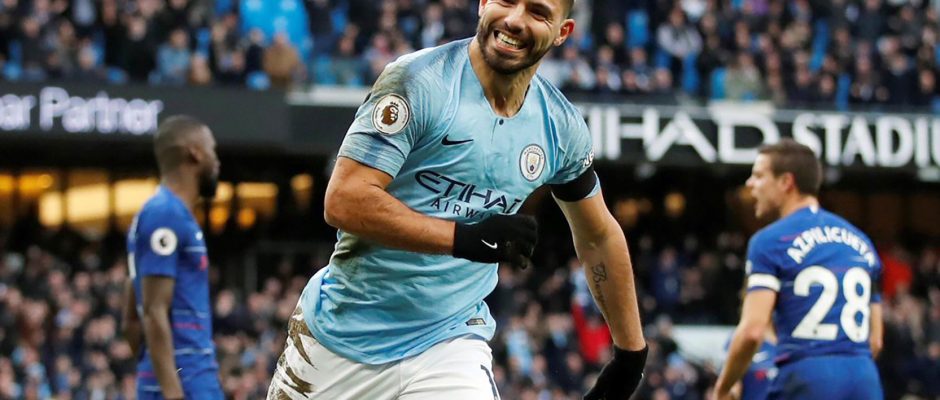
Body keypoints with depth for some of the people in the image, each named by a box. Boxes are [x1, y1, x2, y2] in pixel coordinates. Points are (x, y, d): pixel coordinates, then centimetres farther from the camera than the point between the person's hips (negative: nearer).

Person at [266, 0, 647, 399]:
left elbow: (599, 237, 16)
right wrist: (466, 238, -30)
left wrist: (631, 351, 16)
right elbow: (343, 202, -22)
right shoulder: (420, 80, -15)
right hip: (344, 332, -2)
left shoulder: (561, 126, 0)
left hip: (450, 341, 2)